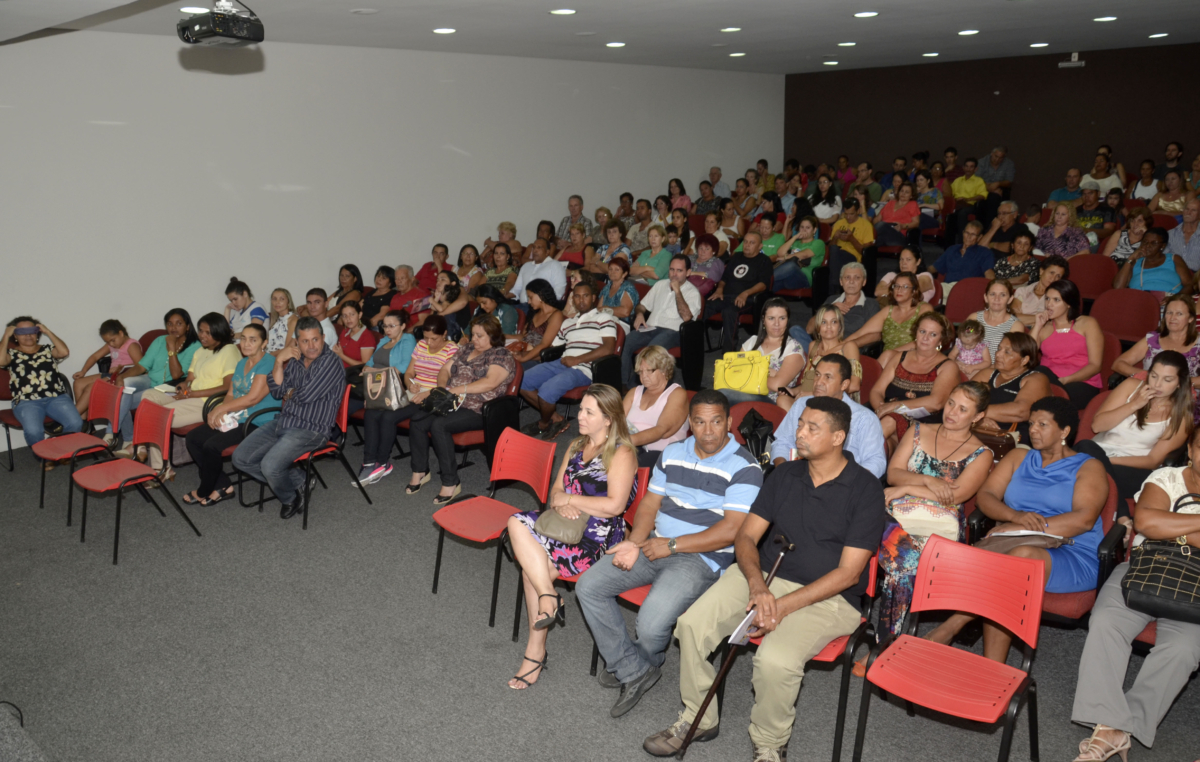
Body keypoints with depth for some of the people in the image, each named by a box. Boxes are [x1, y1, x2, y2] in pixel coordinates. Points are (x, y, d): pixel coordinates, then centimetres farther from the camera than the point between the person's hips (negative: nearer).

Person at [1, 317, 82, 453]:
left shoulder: (47, 349, 22)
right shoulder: (12, 353, 17)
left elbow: (64, 352, 0)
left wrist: (48, 332, 7)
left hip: (56, 397, 2)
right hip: (26, 401, -1)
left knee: (75, 424, -27)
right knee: (33, 431, -33)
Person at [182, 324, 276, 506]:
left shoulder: (268, 363, -15)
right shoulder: (241, 363, 15)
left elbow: (253, 398, -21)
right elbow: (231, 394, 15)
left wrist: (221, 409, -11)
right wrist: (220, 412, -7)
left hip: (258, 424, -10)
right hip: (236, 419, 10)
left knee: (212, 445, -23)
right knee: (193, 438, -2)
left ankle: (204, 492, 3)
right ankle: (222, 486, 2)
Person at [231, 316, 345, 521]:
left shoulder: (330, 362, -13)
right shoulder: (295, 360, 12)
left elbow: (306, 396, -18)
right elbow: (277, 391, 5)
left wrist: (290, 394, 5)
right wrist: (279, 361, -6)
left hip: (310, 429, -8)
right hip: (282, 421, 9)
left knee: (270, 466, -26)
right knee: (241, 459, 2)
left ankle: (291, 500, 8)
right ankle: (300, 481, 6)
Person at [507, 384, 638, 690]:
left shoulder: (621, 454, -7)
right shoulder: (577, 446, 18)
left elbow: (615, 505, -17)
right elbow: (556, 489, 15)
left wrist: (568, 498, -9)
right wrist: (560, 503, -9)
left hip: (599, 537, -7)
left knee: (532, 565, -24)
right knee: (517, 523, -22)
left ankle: (535, 652, -12)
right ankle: (549, 597, -21)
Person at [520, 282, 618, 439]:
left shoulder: (604, 318, 4)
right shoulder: (567, 323, 26)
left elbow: (608, 348, -10)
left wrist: (577, 359, -15)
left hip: (584, 369, -8)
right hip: (561, 363, 8)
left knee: (546, 390, -29)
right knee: (522, 382, -8)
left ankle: (544, 424, 3)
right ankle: (555, 418, 1)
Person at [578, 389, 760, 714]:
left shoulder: (744, 468, -11)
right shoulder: (672, 453, 10)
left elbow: (731, 530, -18)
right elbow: (650, 503, 13)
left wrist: (671, 545, -16)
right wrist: (635, 542, -6)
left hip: (701, 557, -6)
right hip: (655, 545, 7)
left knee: (652, 623, -26)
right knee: (588, 586, -8)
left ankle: (644, 663, 14)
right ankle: (634, 672, -1)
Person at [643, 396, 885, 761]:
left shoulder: (865, 489, -9)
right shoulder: (785, 475, 8)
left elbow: (847, 573, -12)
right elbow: (746, 536, 5)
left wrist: (784, 605, -17)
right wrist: (758, 586, -15)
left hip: (827, 596, -5)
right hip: (764, 575, 5)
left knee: (775, 660, -31)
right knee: (691, 624, -15)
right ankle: (698, 718, 8)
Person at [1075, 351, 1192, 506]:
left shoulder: (1180, 416, 2)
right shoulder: (1132, 386, 6)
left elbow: (1154, 460, -5)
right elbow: (1097, 425, -1)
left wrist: (1109, 461, -18)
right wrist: (1134, 404, -12)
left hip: (1134, 470, -3)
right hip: (1097, 453, 3)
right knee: (1085, 446, -35)